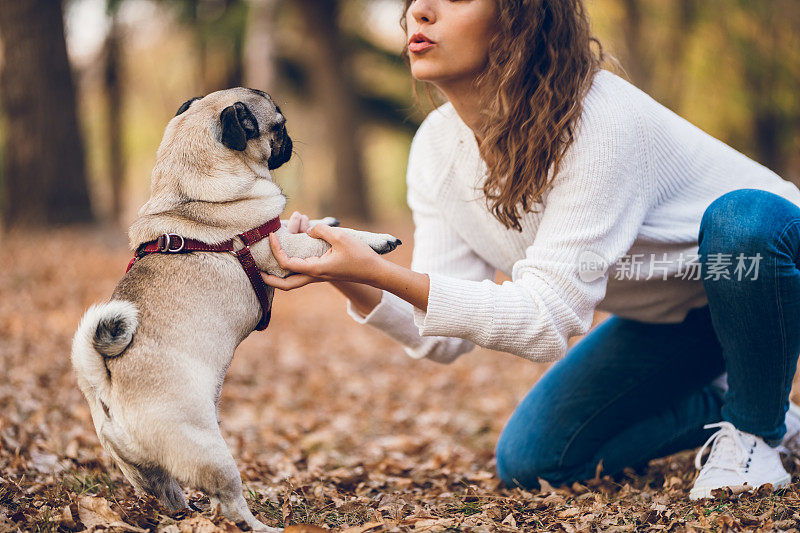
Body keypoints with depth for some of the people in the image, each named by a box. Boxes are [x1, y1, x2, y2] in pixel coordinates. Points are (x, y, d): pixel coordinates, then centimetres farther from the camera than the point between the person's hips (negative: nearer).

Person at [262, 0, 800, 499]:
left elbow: (547, 319, -37)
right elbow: (444, 337, -14)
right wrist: (355, 281, -32)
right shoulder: (437, 147, -12)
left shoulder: (597, 120, -34)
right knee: (528, 461, -2)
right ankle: (718, 403, 17)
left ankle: (755, 430, -12)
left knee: (744, 219, -39)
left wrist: (381, 271, -45)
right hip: (661, 315, 6)